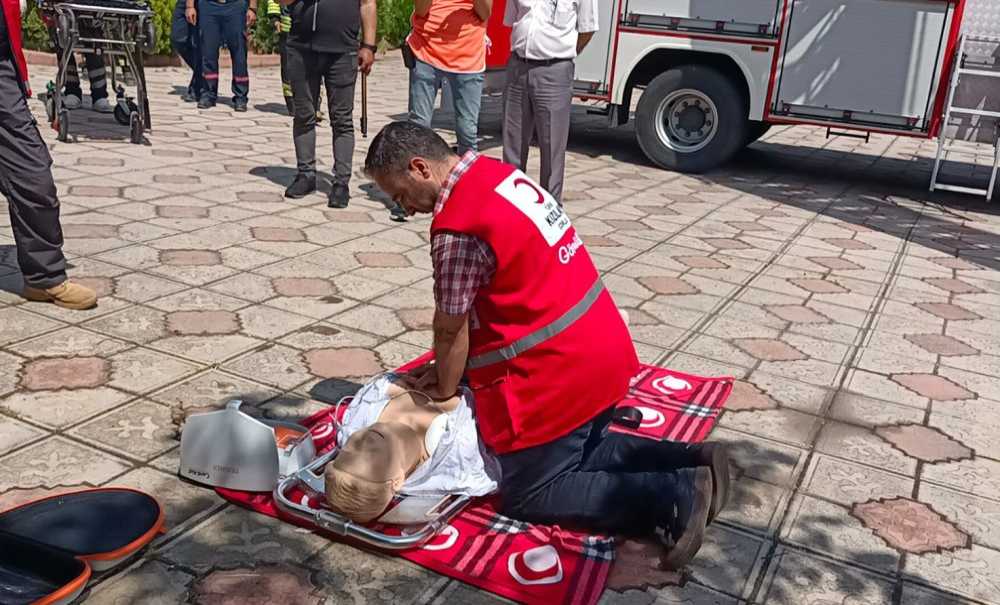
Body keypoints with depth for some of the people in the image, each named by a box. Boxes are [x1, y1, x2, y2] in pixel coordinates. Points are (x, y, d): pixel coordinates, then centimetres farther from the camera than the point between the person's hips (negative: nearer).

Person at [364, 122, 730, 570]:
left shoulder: (457, 227, -22)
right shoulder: (499, 174, 8)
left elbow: (450, 328, -10)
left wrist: (444, 390, 8)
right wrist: (448, 366, 16)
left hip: (556, 373, -10)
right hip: (602, 348, 10)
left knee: (527, 496, 5)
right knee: (579, 452, 25)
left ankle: (676, 496, -5)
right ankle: (692, 462, 14)